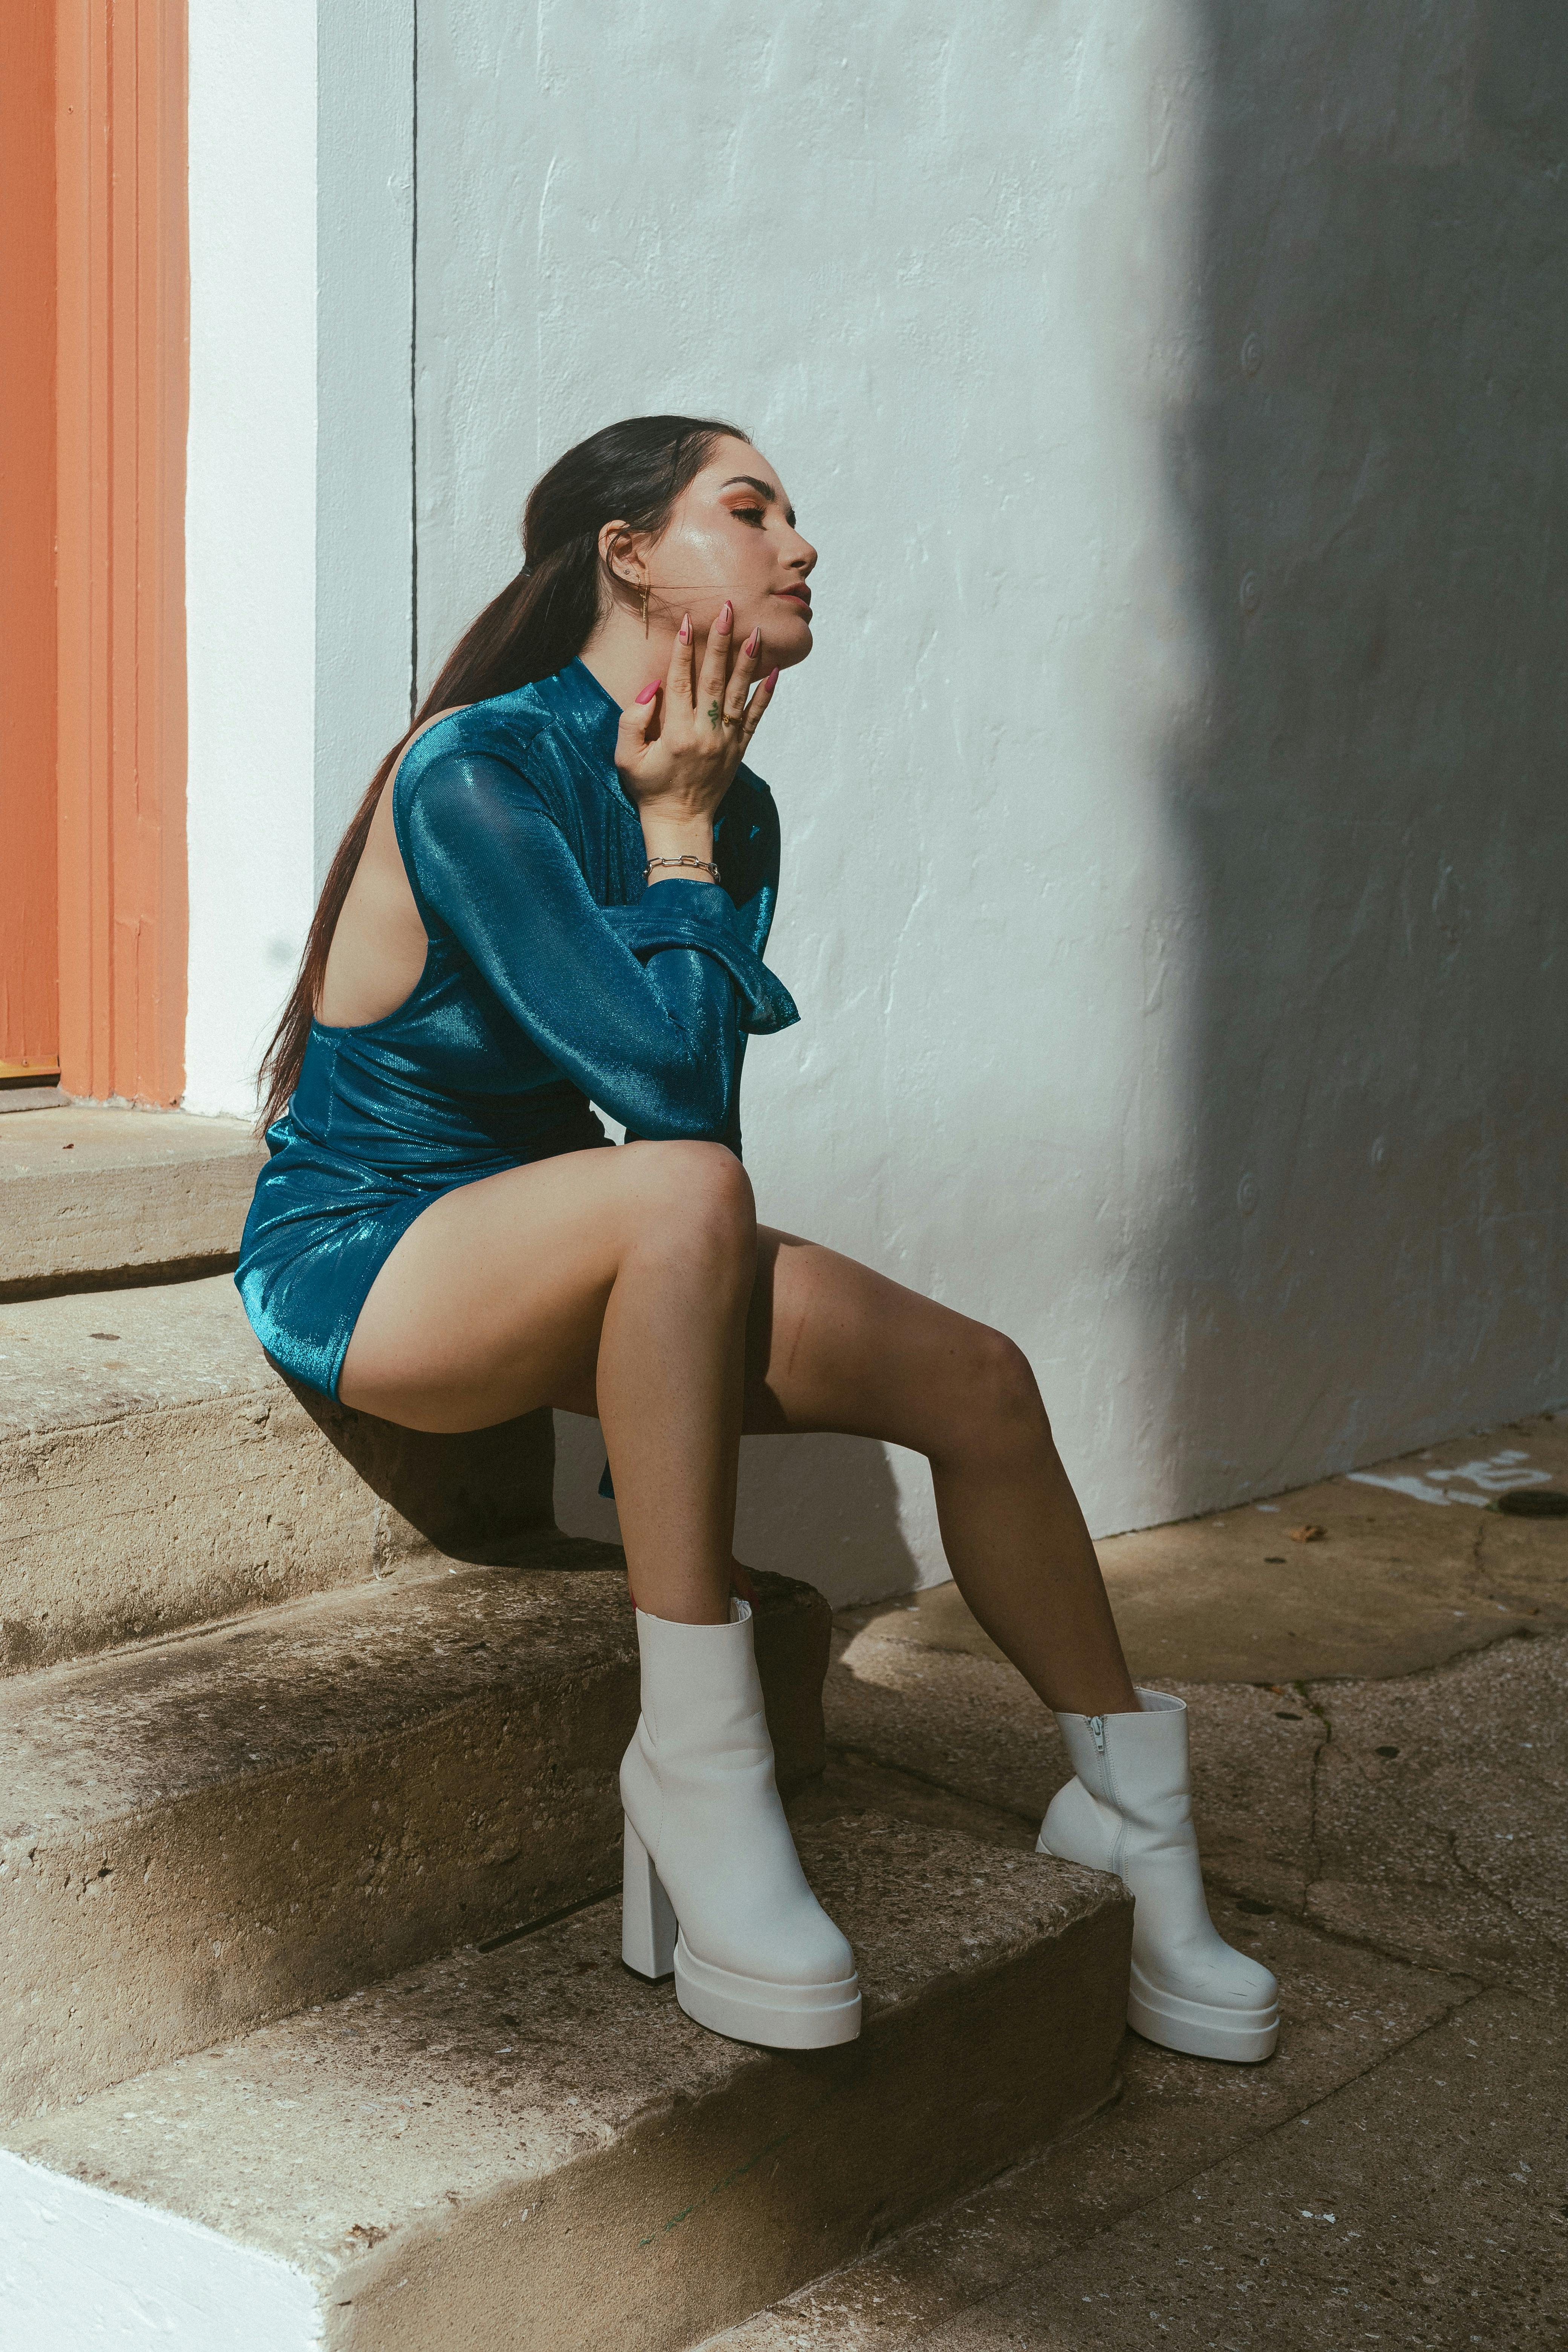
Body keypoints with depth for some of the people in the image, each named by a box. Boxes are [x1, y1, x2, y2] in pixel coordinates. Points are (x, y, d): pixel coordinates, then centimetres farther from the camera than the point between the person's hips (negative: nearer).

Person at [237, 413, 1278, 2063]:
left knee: (976, 1380, -7)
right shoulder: (478, 771, -20)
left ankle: (1126, 1820, 7)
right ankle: (694, 1760, -31)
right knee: (685, 1193, -39)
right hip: (353, 1262, -8)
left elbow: (698, 1090, -1)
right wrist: (673, 828, -17)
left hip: (556, 1268, 8)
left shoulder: (732, 809, 5)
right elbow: (666, 1078, -27)